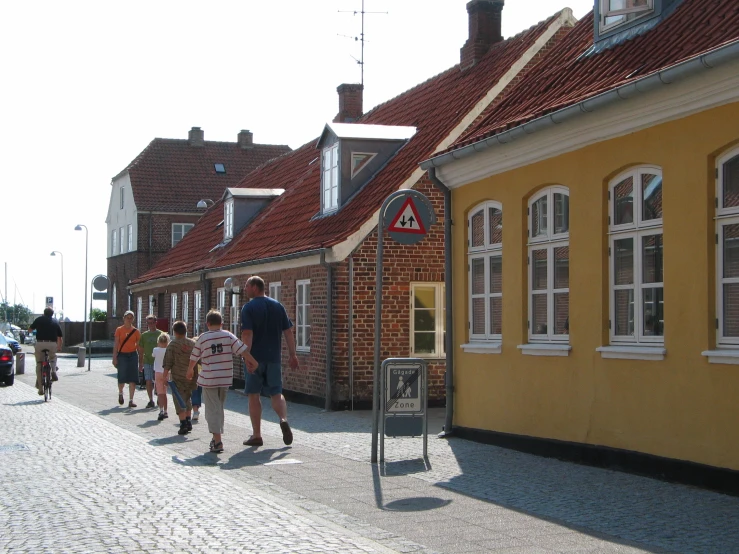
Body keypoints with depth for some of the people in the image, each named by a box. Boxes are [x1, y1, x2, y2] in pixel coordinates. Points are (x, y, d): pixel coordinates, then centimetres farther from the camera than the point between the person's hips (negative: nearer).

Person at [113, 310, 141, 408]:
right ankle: (120, 393, 30)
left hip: (133, 355, 2)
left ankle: (131, 400, 1)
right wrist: (114, 357, -7)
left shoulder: (136, 331, 6)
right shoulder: (119, 330, 2)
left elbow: (138, 346, 9)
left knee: (132, 379, -3)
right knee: (122, 378, -2)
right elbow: (116, 344, 0)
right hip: (122, 355, -2)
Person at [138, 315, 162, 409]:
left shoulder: (160, 334, 0)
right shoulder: (144, 335, 8)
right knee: (148, 381, -5)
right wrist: (140, 364, 10)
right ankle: (151, 400, 3)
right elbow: (141, 351, 12)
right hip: (147, 361, 2)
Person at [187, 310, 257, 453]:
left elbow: (194, 357, 9)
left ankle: (217, 441, -12)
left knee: (213, 409, -2)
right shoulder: (228, 336, 0)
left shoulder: (202, 338, -2)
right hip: (225, 378, 3)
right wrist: (252, 361, 5)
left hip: (209, 379, -3)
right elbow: (242, 350, -5)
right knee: (219, 407, 17)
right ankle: (217, 438, 25)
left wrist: (190, 369, 27)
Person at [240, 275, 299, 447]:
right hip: (274, 357, 4)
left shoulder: (249, 307, -7)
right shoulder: (278, 306, 8)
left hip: (256, 357, -4)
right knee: (276, 393, 12)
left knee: (254, 395, 6)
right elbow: (288, 332, 7)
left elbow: (247, 334, -17)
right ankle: (284, 419, -16)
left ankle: (256, 435, 9)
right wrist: (292, 355, 11)